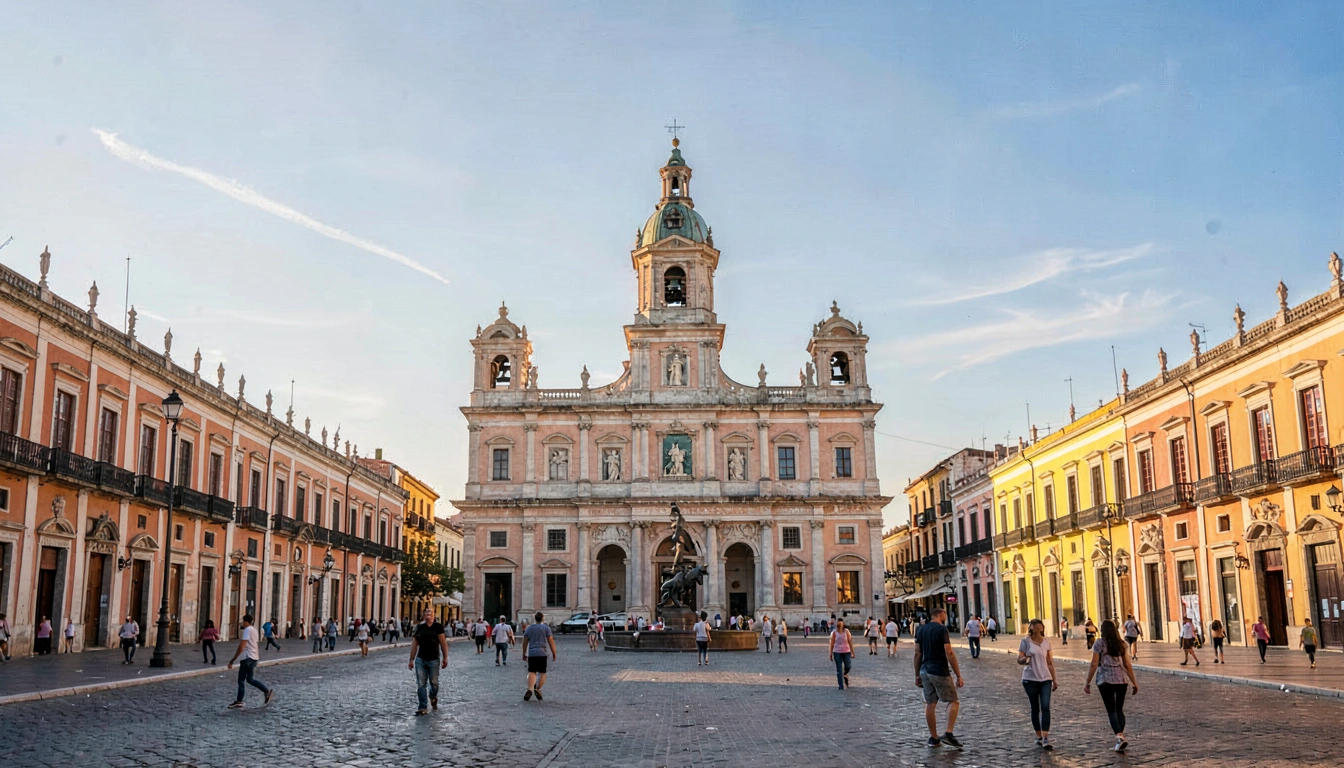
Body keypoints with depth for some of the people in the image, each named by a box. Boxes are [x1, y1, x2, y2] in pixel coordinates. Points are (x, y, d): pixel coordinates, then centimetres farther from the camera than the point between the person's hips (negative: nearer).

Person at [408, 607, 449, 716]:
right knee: (421, 684, -1)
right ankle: (423, 707, 4)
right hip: (420, 659, 2)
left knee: (434, 683, 7)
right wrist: (411, 660, 8)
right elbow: (414, 644, 8)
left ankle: (433, 697, 36)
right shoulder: (419, 627, 4)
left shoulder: (438, 627, -3)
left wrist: (445, 658, -6)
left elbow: (443, 643, -3)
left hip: (434, 659, -2)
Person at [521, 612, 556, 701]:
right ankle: (538, 689, -7)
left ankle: (530, 689, -18)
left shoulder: (529, 628, 8)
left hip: (531, 654, 2)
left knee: (531, 672, 1)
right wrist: (554, 653, 6)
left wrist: (524, 653, 23)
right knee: (542, 672, 6)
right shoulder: (546, 628, 1)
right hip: (542, 653, -2)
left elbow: (525, 642, 12)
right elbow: (551, 641, -1)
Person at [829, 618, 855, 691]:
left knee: (848, 666, 5)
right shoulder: (834, 632, -5)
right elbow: (832, 643, -1)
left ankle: (845, 675, 41)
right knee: (839, 669, 1)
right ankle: (841, 686, 6)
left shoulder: (846, 631, -3)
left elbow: (850, 642, 1)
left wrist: (852, 653, 0)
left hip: (846, 652, 1)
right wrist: (831, 654, -1)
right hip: (837, 652, -1)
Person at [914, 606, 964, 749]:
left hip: (925, 671, 6)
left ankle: (933, 738, 13)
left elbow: (917, 654, 9)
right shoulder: (941, 629, -11)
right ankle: (948, 734, -8)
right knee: (953, 701, 4)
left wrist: (917, 675, 15)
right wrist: (958, 675, -12)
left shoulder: (921, 630, 9)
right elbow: (949, 654, -16)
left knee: (930, 703, 10)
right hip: (940, 672, -6)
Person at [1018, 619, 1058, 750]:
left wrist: (1054, 680, 14)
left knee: (1045, 708, -11)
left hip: (1045, 679, 1)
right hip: (1030, 680, -1)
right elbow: (1019, 660, -3)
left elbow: (1050, 662, 12)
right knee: (1035, 709, 7)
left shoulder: (1046, 641, 6)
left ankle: (1046, 739, -16)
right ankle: (1039, 737, 21)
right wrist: (1025, 659, -26)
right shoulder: (1026, 641, -2)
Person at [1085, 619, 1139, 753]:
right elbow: (1127, 665, 7)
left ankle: (1119, 736, -18)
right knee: (1119, 709, 15)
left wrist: (1087, 682, -1)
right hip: (1121, 679, 3)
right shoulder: (1121, 644, 7)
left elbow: (1094, 664, -7)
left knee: (1111, 710, 0)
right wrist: (1134, 683, 14)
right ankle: (1121, 737, 8)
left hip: (1105, 679, -3)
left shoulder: (1099, 644, -4)